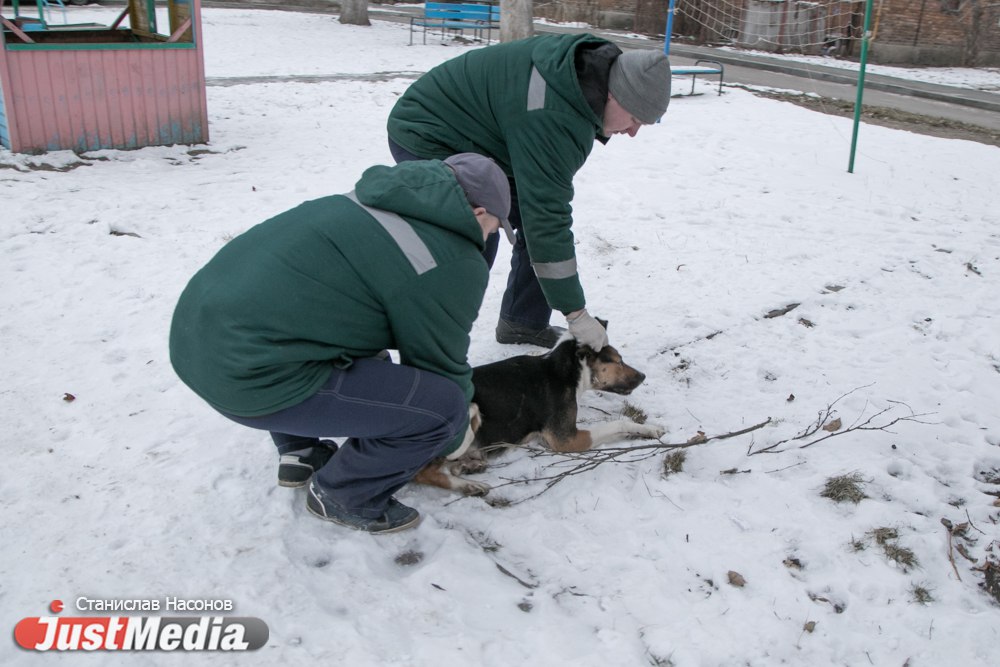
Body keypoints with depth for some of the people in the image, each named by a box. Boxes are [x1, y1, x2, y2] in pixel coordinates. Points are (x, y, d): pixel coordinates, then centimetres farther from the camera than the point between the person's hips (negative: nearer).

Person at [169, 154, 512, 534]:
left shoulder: (378, 198, 15)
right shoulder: (454, 264, -8)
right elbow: (441, 365, 3)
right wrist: (455, 438, 22)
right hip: (251, 377, -10)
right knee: (442, 405, -8)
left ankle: (298, 449, 32)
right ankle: (345, 496, 13)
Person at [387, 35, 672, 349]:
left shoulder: (591, 64, -8)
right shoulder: (551, 118, -37)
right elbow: (546, 218, -38)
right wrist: (576, 314, -33)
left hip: (477, 140, 10)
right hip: (427, 139, -9)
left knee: (533, 221, 5)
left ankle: (523, 323, 17)